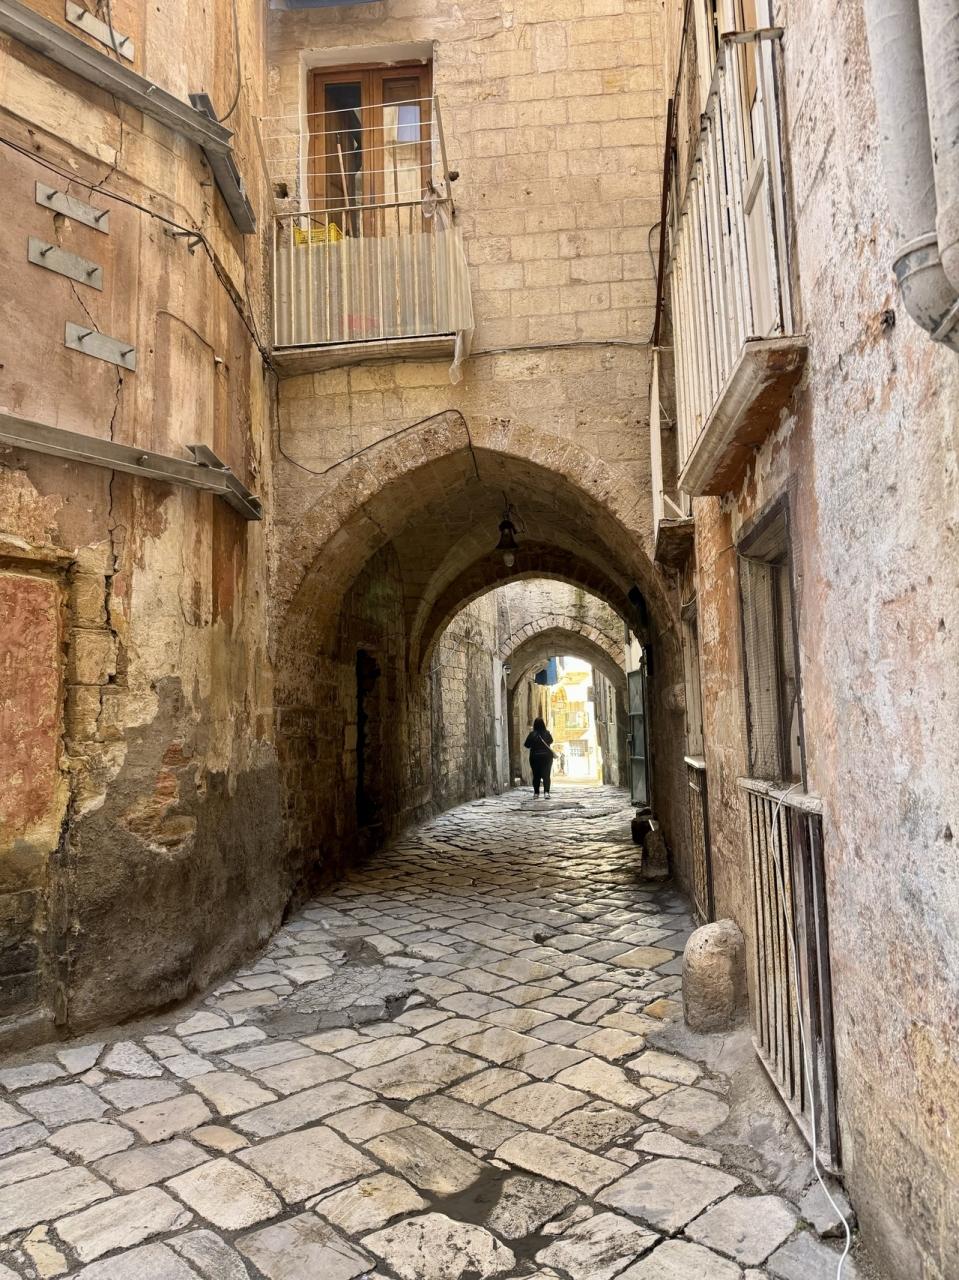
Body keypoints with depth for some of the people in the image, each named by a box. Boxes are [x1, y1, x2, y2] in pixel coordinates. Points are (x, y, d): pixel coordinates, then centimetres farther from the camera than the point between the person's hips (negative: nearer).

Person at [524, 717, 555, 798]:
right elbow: (551, 741, 13)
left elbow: (526, 745, -4)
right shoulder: (547, 733, -7)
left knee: (536, 775, 11)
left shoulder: (532, 734, -13)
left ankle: (536, 792, 15)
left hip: (535, 757, -1)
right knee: (546, 775, 2)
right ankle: (546, 791, -13)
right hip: (547, 756, 1)